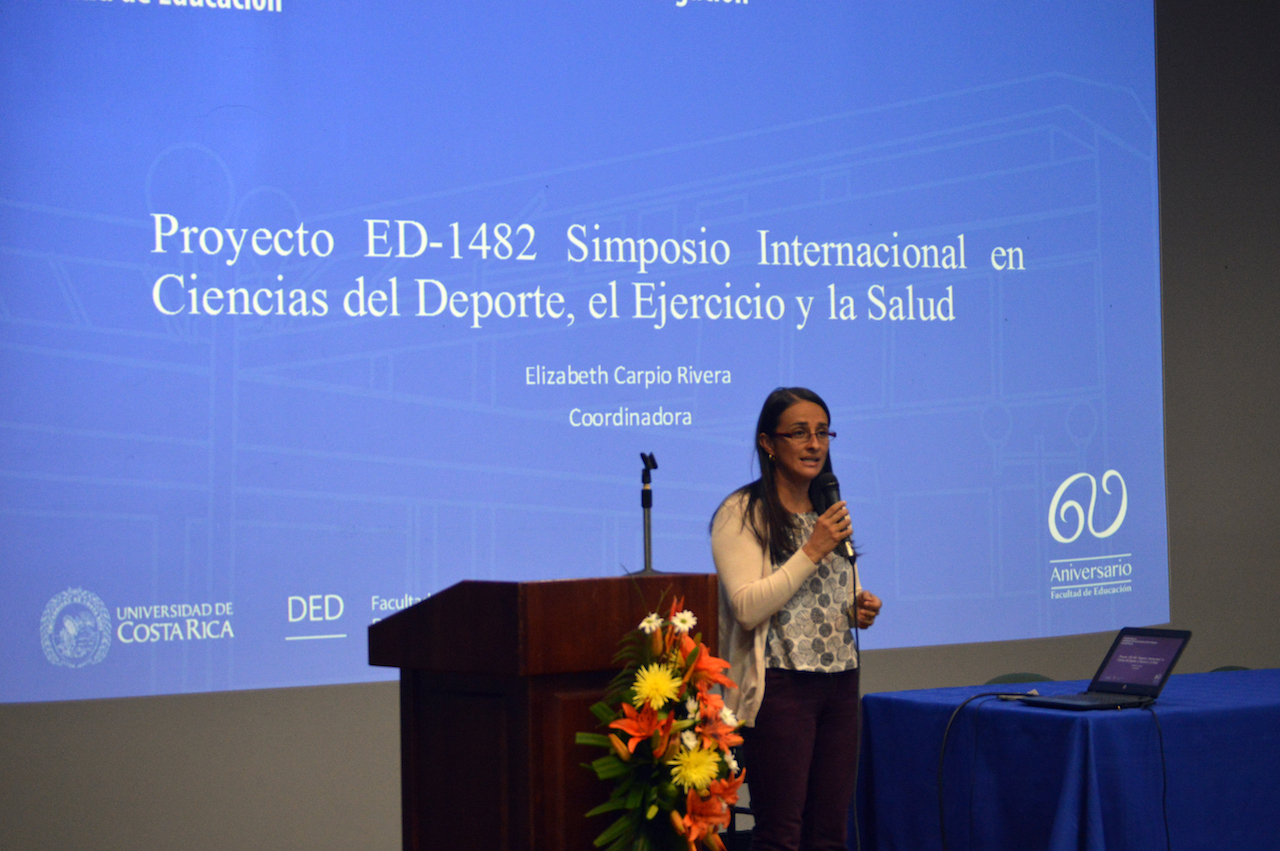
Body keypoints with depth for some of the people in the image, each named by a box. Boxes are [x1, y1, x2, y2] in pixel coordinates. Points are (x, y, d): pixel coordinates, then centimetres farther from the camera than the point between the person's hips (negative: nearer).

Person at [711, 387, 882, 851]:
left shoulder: (831, 511, 17)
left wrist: (862, 610, 5)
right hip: (780, 686, -7)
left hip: (840, 686, 7)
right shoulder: (741, 514, -5)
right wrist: (814, 550, -16)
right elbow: (748, 608, -16)